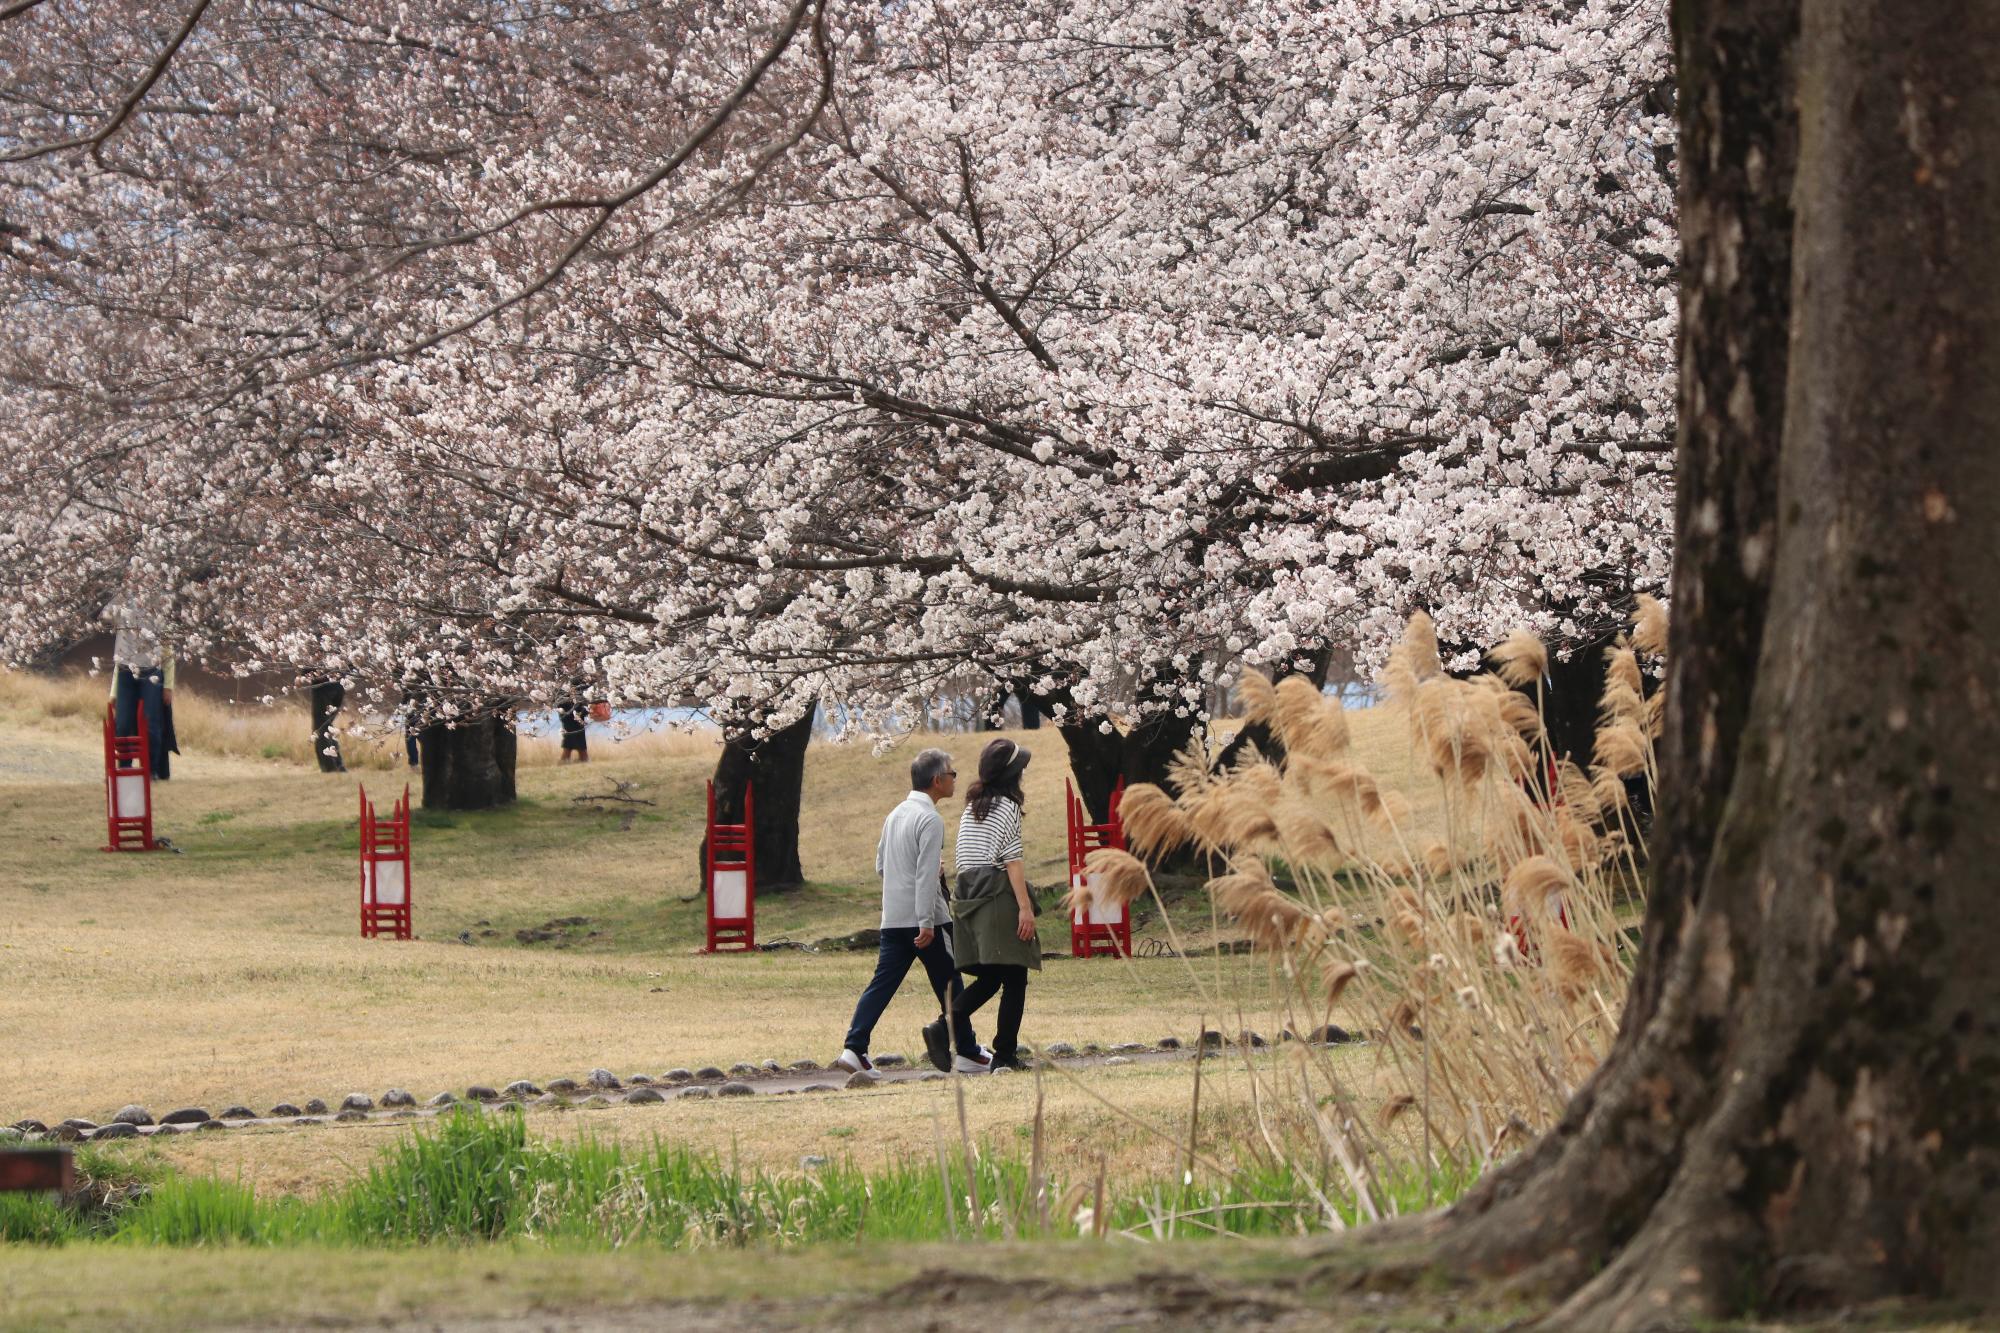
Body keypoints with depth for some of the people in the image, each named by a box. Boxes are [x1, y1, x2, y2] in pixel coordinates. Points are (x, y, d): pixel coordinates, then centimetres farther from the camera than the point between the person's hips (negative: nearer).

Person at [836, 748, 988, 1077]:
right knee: (949, 986, 5)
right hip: (922, 918, -7)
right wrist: (926, 924, -22)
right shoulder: (929, 819, -13)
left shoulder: (896, 815, 13)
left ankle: (854, 1049, -10)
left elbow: (881, 865, 20)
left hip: (892, 918, 7)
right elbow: (926, 875, -20)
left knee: (882, 982, 2)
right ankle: (967, 1054, 14)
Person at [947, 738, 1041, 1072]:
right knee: (1014, 979, -2)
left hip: (969, 894, 8)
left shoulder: (972, 806, 15)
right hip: (1000, 894, -8)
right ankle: (1005, 1054, -6)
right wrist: (1025, 907, -14)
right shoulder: (1006, 806, -7)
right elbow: (1012, 862, -12)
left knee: (988, 978, 12)